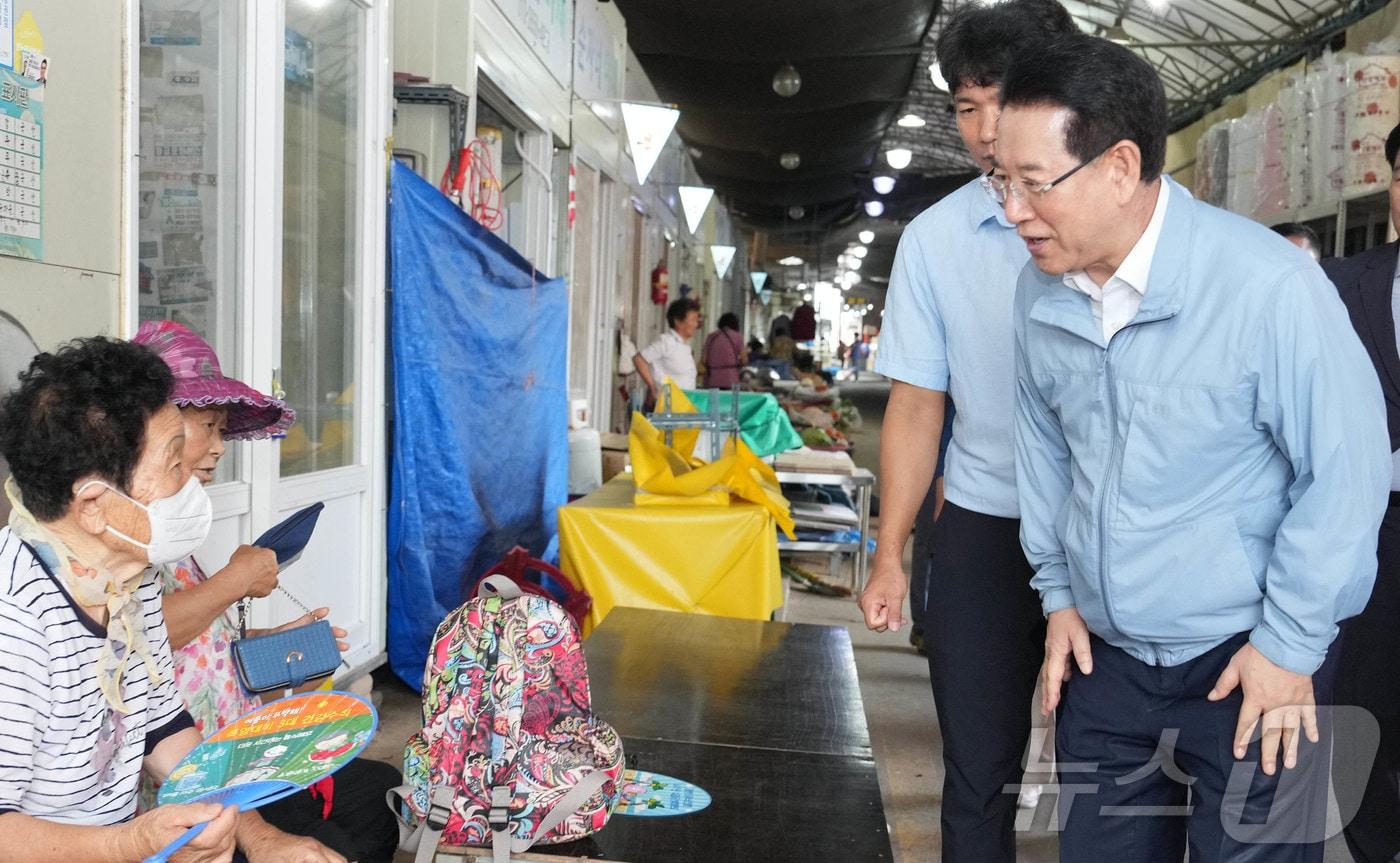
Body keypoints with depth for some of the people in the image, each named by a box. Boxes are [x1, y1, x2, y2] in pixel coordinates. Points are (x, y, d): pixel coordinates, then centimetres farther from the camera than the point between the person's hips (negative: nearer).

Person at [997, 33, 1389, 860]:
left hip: (1250, 662, -5)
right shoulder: (1042, 292, -3)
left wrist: (1289, 645, -10)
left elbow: (1347, 468, -15)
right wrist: (1058, 591, 10)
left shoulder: (1267, 284, -22)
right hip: (1102, 657, 5)